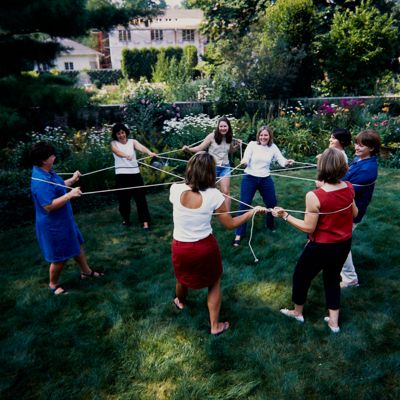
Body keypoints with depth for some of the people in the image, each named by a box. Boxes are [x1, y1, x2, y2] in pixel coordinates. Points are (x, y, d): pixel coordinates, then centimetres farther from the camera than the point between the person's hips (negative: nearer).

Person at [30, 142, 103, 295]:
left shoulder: (47, 172, 1)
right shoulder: (40, 181, -30)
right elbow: (49, 206, -34)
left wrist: (72, 180, 15)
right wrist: (70, 195, -34)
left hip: (63, 220, 10)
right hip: (53, 225, -10)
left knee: (77, 245, 23)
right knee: (60, 257, 7)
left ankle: (86, 271, 42)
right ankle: (53, 284, 31)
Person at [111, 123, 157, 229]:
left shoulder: (132, 142, 4)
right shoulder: (114, 143, 2)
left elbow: (141, 147, -18)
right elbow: (117, 152, -22)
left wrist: (149, 152, -41)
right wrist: (126, 155, -45)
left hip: (135, 173, 0)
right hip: (121, 175, 0)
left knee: (140, 197, -1)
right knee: (123, 198, 9)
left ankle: (145, 221, 3)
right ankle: (126, 218, 30)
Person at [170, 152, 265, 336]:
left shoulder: (175, 189, -16)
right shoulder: (213, 195, -20)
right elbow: (230, 224, -9)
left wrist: (190, 182, 21)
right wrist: (253, 211, 1)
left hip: (180, 247, 2)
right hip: (205, 247, -2)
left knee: (182, 279, 31)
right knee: (214, 283, 23)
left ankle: (180, 302, 63)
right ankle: (215, 325, 34)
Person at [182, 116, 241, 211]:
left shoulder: (229, 138, 0)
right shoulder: (212, 136, -14)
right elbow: (200, 148, -14)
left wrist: (237, 146, 1)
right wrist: (189, 149, -30)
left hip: (225, 167, 3)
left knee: (226, 192, 0)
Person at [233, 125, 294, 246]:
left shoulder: (273, 147, 0)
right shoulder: (252, 144, -7)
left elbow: (282, 161, -4)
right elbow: (245, 159, -13)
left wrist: (287, 162, -26)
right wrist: (244, 162, -37)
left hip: (266, 180, 3)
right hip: (250, 179, -3)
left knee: (272, 203, 14)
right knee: (244, 205, -3)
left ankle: (270, 225, 42)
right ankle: (239, 234, 5)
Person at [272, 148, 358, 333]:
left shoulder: (314, 196, -30)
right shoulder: (349, 188, -11)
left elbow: (309, 228, -21)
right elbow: (354, 213, 6)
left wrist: (285, 215, -17)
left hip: (321, 247, -6)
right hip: (344, 244, 6)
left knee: (301, 276, 19)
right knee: (332, 278, 26)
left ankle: (297, 312, 42)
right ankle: (334, 321, 38)